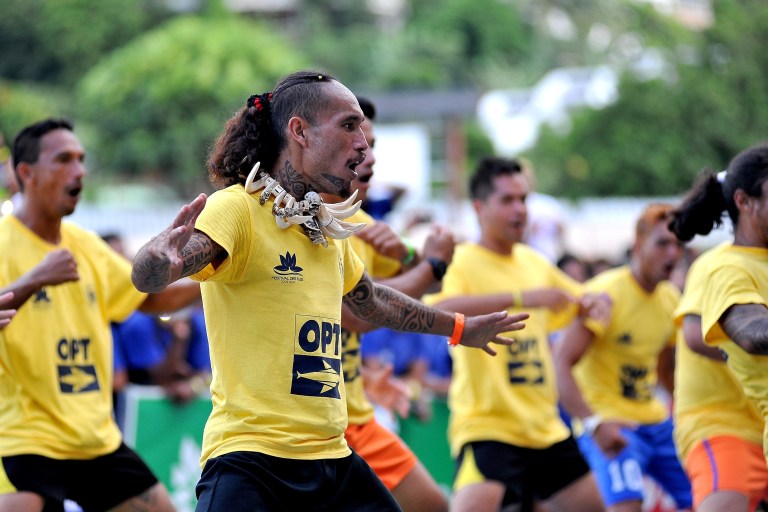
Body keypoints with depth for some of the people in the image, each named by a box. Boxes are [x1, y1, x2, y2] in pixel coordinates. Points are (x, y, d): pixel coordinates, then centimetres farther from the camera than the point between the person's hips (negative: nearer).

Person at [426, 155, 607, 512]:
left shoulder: (534, 262, 11)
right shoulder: (460, 263, -11)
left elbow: (577, 301, 27)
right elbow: (439, 310, -33)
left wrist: (592, 303, 1)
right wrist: (520, 298, -39)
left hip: (545, 426, 8)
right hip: (487, 425, -8)